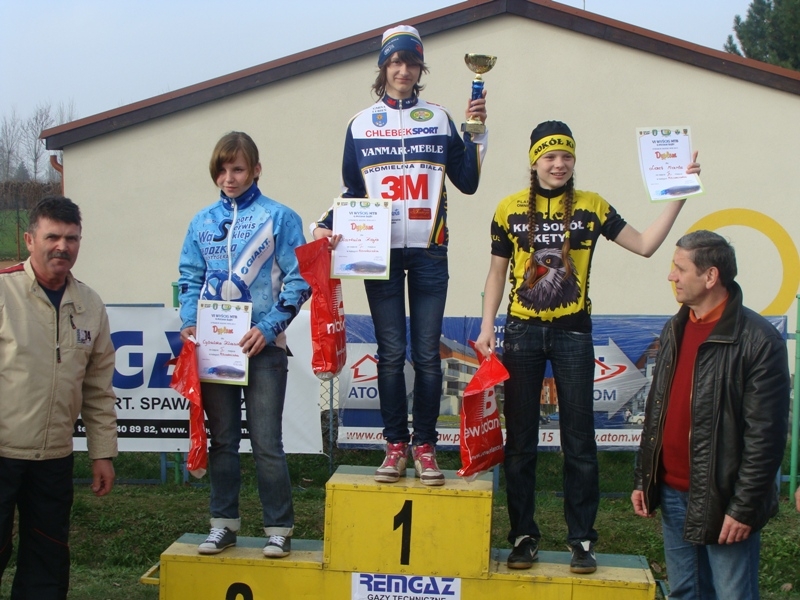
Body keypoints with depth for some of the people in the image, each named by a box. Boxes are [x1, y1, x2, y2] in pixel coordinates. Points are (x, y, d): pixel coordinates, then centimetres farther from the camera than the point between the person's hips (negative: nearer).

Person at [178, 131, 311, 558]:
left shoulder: (279, 217, -1)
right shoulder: (202, 222, 11)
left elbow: (298, 280, -5)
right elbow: (190, 278, 15)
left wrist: (268, 329, -14)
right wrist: (189, 323, -2)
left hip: (262, 346, -4)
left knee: (266, 442, -2)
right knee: (222, 439, 11)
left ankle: (279, 529, 8)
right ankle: (223, 524, 20)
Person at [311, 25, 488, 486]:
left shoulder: (439, 119, 8)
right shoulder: (361, 124, 9)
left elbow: (467, 183, 6)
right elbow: (351, 192, 12)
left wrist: (476, 134, -4)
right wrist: (328, 225, -4)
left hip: (429, 253, 0)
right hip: (380, 252, 0)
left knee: (428, 354, -1)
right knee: (391, 353, 1)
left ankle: (425, 445, 8)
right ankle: (396, 444, 9)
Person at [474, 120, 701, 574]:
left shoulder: (592, 207, 2)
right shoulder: (510, 209, 2)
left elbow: (645, 245, 0)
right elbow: (498, 272, 7)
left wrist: (678, 196, -6)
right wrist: (487, 325, -2)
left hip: (573, 332, 0)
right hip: (522, 332, 1)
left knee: (579, 441, 3)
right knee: (520, 441, 5)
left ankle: (582, 540, 12)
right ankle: (524, 536, 16)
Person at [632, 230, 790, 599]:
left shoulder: (758, 340, -14)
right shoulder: (674, 330, 10)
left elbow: (766, 435, -15)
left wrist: (744, 507, -16)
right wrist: (643, 479, 13)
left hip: (722, 502, -7)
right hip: (673, 496, 7)